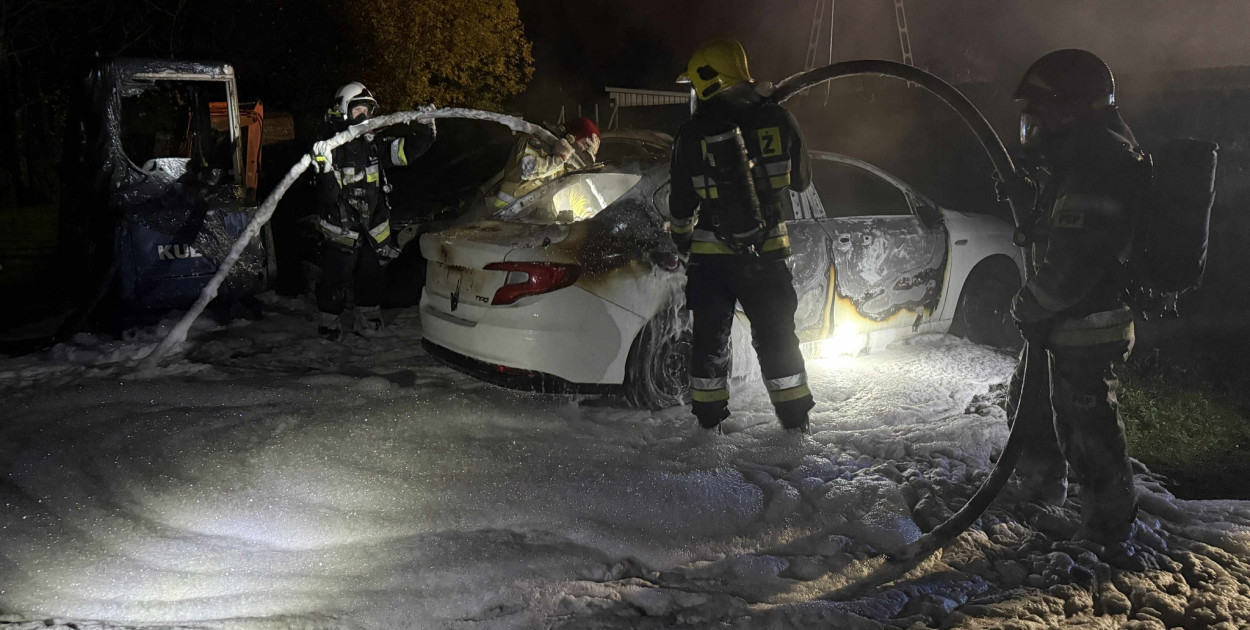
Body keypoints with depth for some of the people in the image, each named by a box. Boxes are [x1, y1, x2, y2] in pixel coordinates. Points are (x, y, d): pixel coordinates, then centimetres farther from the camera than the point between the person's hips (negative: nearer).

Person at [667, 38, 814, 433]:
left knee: (710, 335, 12)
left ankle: (709, 420, 18)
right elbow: (801, 179, 8)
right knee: (776, 334, 11)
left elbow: (681, 202, -1)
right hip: (766, 249, 1)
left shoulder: (692, 133, -7)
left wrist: (681, 237, 17)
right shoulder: (776, 118, -3)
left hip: (710, 253, -1)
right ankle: (795, 419, 14)